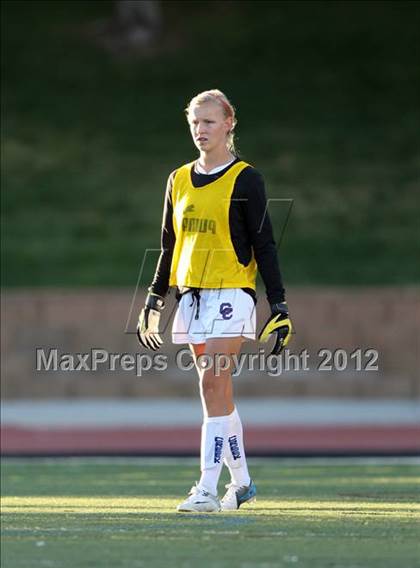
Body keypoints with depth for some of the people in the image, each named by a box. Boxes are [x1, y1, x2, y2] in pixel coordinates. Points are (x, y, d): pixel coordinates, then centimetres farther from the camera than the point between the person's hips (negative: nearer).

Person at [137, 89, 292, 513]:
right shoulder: (179, 180, 13)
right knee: (217, 393, 9)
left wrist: (279, 306, -8)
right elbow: (169, 247, 20)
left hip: (231, 295, -6)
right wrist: (153, 302, 18)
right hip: (191, 296, 6)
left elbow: (264, 246, -4)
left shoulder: (245, 179, -3)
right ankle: (241, 482, 20)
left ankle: (208, 489, -18)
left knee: (213, 385, -15)